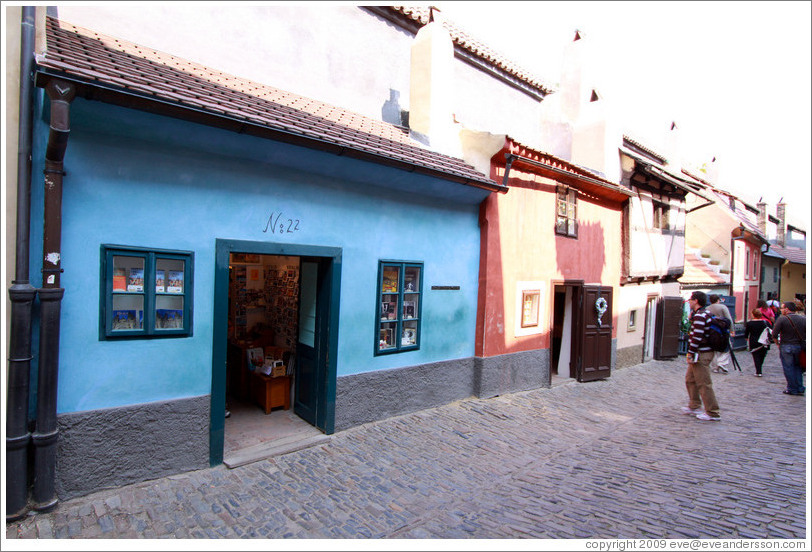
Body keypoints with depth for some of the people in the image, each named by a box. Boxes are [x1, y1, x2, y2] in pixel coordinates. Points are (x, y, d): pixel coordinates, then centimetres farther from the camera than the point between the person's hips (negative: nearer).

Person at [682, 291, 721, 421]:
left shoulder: (699, 316, -18)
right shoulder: (705, 313, 14)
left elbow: (697, 337, -23)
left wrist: (691, 353, -18)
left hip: (701, 354, -11)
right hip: (703, 353, 11)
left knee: (703, 383, -4)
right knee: (690, 379, 19)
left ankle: (713, 413, 3)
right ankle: (694, 406, 28)